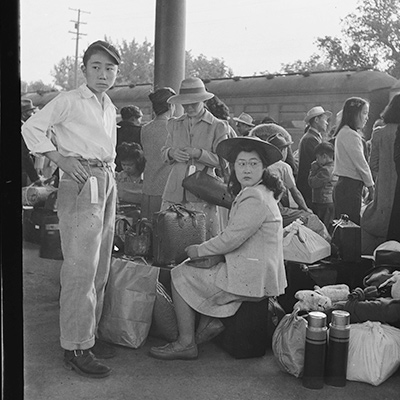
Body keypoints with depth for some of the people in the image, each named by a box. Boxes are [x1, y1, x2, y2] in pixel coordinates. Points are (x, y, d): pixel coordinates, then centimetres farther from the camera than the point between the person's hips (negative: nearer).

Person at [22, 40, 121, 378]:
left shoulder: (110, 108, 17)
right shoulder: (69, 101, -5)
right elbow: (32, 128, -7)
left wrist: (109, 174, 13)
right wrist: (61, 159, -13)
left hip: (107, 184, 8)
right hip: (81, 185, -8)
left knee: (100, 269, 11)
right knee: (80, 269, -8)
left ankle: (90, 334, 23)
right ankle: (76, 347, 1)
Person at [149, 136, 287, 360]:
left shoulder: (255, 199, -19)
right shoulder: (254, 193, 15)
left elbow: (231, 239, -22)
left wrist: (199, 250, -6)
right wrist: (203, 250, 9)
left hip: (252, 280, -11)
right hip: (256, 276, 11)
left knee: (180, 275, -1)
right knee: (189, 267, 24)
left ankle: (186, 344, 4)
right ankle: (210, 320, 11)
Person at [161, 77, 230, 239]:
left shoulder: (218, 127, 3)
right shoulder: (174, 124, 15)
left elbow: (222, 160, -1)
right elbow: (164, 151, 20)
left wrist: (199, 153, -15)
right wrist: (172, 153, -4)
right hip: (175, 189, 3)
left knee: (206, 236, -6)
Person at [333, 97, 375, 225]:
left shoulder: (342, 132, 16)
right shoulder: (351, 135, -14)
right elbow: (361, 164, -14)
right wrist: (371, 187, -3)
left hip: (342, 185, 10)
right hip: (350, 187, -10)